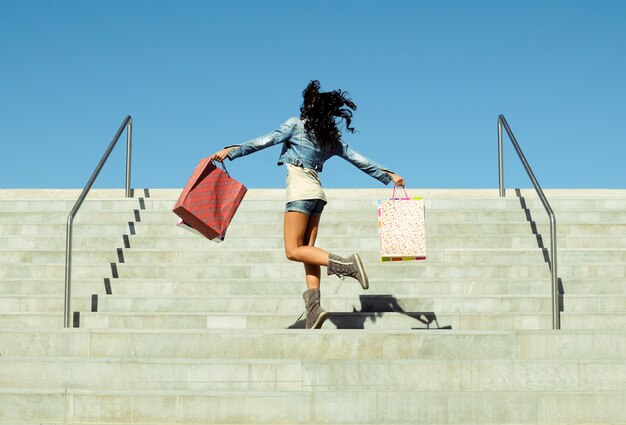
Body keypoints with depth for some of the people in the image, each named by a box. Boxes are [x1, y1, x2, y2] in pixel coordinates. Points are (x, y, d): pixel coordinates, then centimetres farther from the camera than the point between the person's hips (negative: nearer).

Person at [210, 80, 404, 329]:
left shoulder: (297, 124, -2)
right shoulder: (331, 137, 14)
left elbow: (266, 141, -7)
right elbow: (359, 160, 17)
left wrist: (231, 152, -4)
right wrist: (388, 175, 26)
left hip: (300, 190, -7)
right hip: (316, 191, 7)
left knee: (293, 250, -6)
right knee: (307, 249, 4)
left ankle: (345, 264, -22)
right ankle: (313, 305, -8)